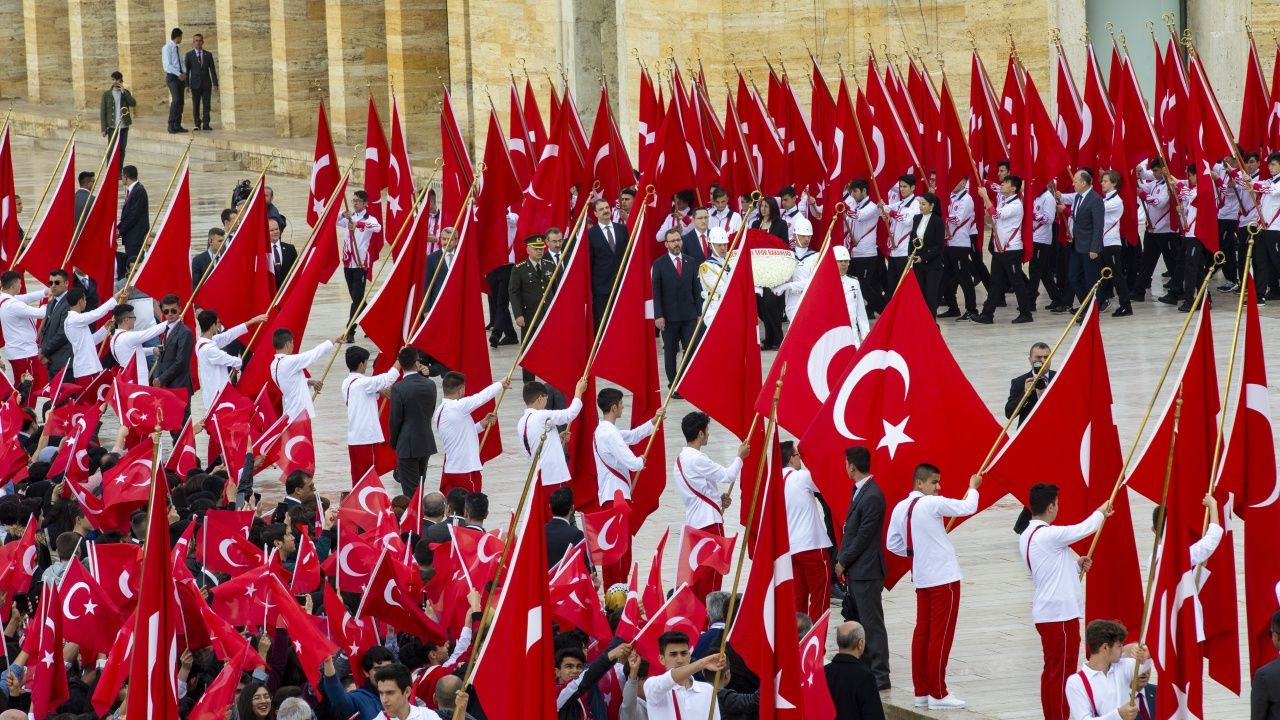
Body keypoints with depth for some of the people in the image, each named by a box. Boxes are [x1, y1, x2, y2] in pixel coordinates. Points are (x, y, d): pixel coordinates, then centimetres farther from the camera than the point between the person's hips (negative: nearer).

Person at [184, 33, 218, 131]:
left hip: (206, 84, 1)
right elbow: (187, 70, 0)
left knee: (206, 105, -4)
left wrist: (215, 83, -3)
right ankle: (197, 124, 9)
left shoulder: (208, 55, 7)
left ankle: (206, 125, -4)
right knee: (196, 105, -1)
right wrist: (187, 84, -7)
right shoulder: (189, 55, 2)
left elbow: (213, 70, 5)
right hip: (195, 84, -1)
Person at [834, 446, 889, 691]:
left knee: (872, 624, -4)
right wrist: (842, 561, 11)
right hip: (855, 571, 10)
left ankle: (880, 676, 0)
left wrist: (843, 562, -10)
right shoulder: (859, 490, 11)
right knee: (855, 620, 16)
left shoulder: (872, 496, -20)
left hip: (867, 571, -10)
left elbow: (863, 537, -19)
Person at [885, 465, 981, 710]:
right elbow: (968, 508, -11)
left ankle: (921, 691, 15)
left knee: (922, 633, 12)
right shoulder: (931, 504, -16)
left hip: (921, 578, 7)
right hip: (944, 577, -7)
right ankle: (937, 694, 1)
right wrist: (973, 487, 7)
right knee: (941, 635, -2)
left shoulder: (900, 509, 5)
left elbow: (892, 544, 10)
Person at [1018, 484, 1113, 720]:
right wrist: (1101, 512, 10)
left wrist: (1076, 565, 11)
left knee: (1051, 672, 15)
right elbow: (1084, 529, -9)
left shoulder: (1026, 537, 10)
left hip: (1045, 613, 10)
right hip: (1060, 613, -10)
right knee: (1062, 673, -4)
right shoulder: (1048, 535, -19)